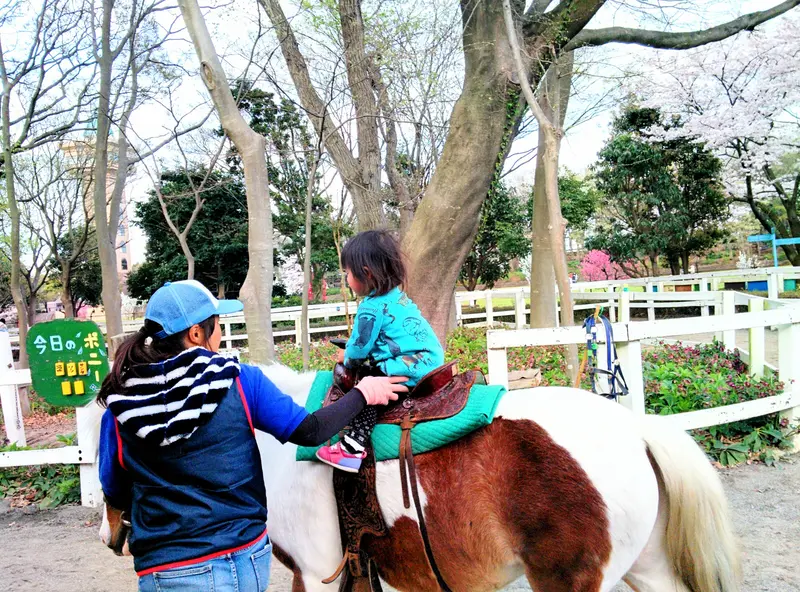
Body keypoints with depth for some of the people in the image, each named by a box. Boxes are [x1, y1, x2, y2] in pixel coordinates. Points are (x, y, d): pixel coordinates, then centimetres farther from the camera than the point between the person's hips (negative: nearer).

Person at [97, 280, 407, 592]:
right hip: (248, 556, 2)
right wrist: (362, 394, 6)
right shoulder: (239, 381, -10)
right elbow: (309, 431, -9)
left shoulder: (119, 405, -6)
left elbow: (115, 494, 3)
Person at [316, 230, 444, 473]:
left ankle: (352, 447, -13)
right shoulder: (398, 297, 15)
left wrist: (346, 358, 15)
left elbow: (359, 349, -5)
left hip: (411, 371, -10)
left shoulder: (371, 308, -12)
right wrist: (351, 350, 24)